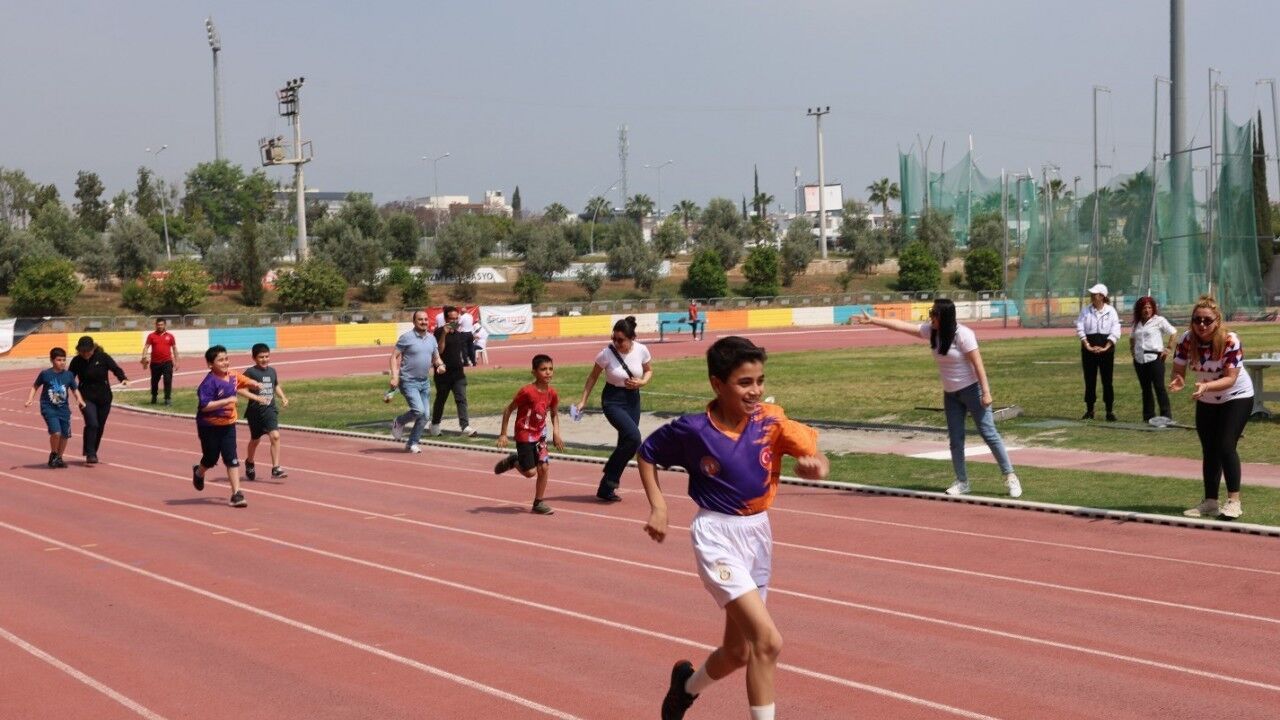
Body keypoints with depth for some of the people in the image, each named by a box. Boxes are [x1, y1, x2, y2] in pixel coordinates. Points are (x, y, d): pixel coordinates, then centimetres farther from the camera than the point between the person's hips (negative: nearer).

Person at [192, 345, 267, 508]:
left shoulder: (233, 376, 0)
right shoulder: (209, 382, -23)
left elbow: (243, 382, 24)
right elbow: (204, 405, -30)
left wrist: (254, 384, 7)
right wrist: (227, 400, -31)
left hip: (228, 424, 5)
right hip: (210, 426, -5)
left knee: (231, 459, -2)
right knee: (211, 458, 13)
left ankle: (236, 493, -2)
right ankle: (198, 473, 48)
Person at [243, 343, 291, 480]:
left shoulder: (272, 371, 7)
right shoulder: (251, 372, -10)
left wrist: (283, 396, 10)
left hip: (270, 409, 3)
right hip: (255, 411, -3)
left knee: (275, 436, -16)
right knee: (255, 439, 15)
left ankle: (276, 468, -14)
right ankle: (249, 463, 43)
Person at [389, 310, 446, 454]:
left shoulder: (431, 338, 9)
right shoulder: (407, 338, -9)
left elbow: (436, 357, 18)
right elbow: (394, 357, -8)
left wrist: (440, 365, -5)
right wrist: (394, 376, -19)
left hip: (425, 382, 6)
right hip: (409, 381, -6)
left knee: (425, 416, 4)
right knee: (418, 410, -20)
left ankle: (412, 443, 18)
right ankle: (399, 422, 9)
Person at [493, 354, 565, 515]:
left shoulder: (552, 393, -3)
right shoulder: (527, 392, -21)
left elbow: (554, 414, 15)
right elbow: (508, 410, -13)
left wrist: (556, 432, 0)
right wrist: (503, 434, -12)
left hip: (540, 435, 5)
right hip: (524, 435, -5)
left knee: (544, 468, -3)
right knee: (530, 472, -8)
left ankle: (539, 502, 11)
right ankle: (513, 461, 23)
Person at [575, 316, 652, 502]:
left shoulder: (641, 351, -8)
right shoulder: (607, 354, -16)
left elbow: (649, 371, 10)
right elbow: (593, 376, -2)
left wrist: (642, 382, -11)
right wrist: (583, 400, -4)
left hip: (633, 399, 5)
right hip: (613, 400, -5)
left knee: (626, 444, 7)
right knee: (633, 437, -23)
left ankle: (606, 489, 19)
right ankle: (610, 478, -5)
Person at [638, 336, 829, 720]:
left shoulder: (770, 421, -6)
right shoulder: (692, 430, -13)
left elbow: (816, 456, -14)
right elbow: (647, 453, 3)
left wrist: (814, 465, -37)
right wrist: (658, 506, -5)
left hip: (758, 533, 5)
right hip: (717, 535, -5)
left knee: (738, 652, 16)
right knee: (768, 640, -21)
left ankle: (688, 685, 47)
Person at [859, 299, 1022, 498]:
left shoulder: (963, 334, -19)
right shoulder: (931, 331, 0)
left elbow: (978, 363, -20)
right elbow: (902, 325, 2)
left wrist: (986, 392, -23)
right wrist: (873, 321, 0)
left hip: (971, 389, -7)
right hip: (950, 394, 7)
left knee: (989, 434, -5)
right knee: (955, 439, 7)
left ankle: (1010, 476, 1)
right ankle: (962, 482, 15)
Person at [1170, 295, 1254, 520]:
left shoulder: (1230, 341, -29)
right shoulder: (1186, 341, -18)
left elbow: (1230, 378, -30)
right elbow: (1178, 370, -15)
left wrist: (1206, 386, -47)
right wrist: (1178, 381, -39)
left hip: (1237, 397, -5)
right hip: (1206, 401, 5)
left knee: (1225, 446, -17)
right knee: (1209, 450, 8)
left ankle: (1234, 501, -10)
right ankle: (1210, 503, 16)